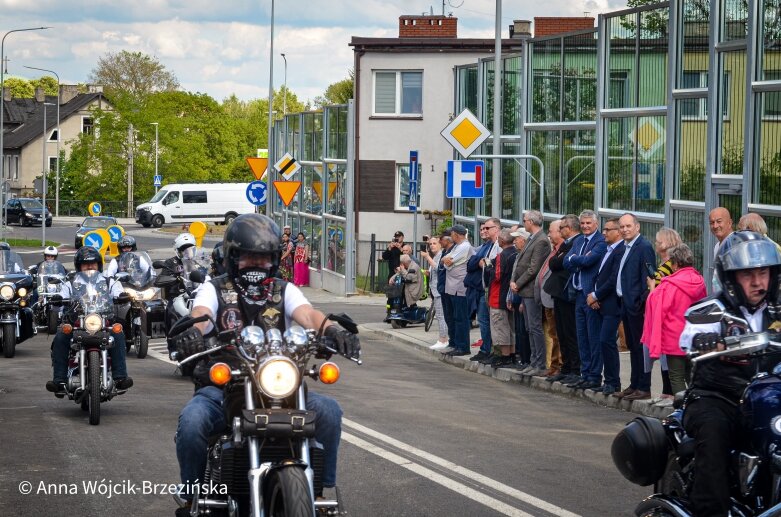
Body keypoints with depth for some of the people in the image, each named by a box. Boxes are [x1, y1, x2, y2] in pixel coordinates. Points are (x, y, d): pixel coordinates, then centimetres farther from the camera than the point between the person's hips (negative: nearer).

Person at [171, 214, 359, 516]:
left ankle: (323, 490, -6)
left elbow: (308, 315, -7)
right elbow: (200, 314, -14)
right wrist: (192, 331, -41)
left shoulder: (285, 291, 13)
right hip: (221, 388, -2)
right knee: (192, 421, -32)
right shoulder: (215, 289, 8)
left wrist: (330, 330, -32)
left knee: (328, 411, -22)